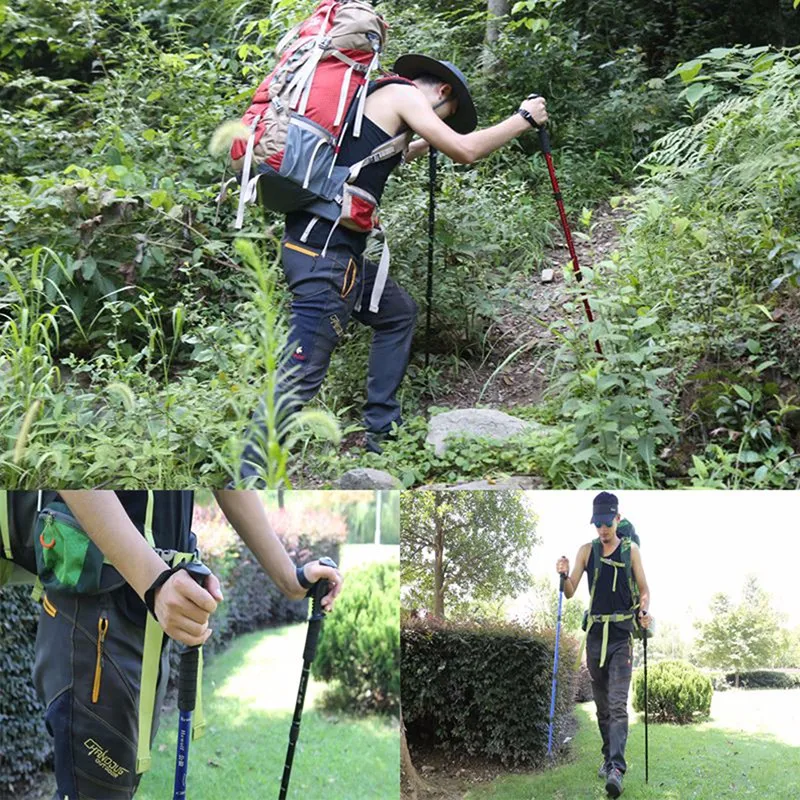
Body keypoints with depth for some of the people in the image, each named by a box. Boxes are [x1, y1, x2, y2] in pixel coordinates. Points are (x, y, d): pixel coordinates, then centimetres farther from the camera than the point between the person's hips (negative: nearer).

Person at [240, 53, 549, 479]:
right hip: (323, 249, -10)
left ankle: (381, 431, 26)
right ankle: (248, 478, -10)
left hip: (336, 249, 10)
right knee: (301, 374, -12)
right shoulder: (403, 93, -1)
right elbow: (465, 149, -9)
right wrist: (523, 118, 4)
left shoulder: (376, 97, 24)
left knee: (398, 312, 24)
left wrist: (412, 149, 43)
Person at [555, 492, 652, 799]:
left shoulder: (630, 550, 1)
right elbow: (570, 592, 5)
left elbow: (644, 590, 3)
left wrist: (644, 611, -18)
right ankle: (609, 757, 26)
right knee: (602, 703, 12)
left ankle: (616, 768, -21)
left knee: (617, 704, -13)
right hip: (595, 634, 3)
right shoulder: (587, 551, 6)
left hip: (621, 636, -3)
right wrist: (563, 576, -17)